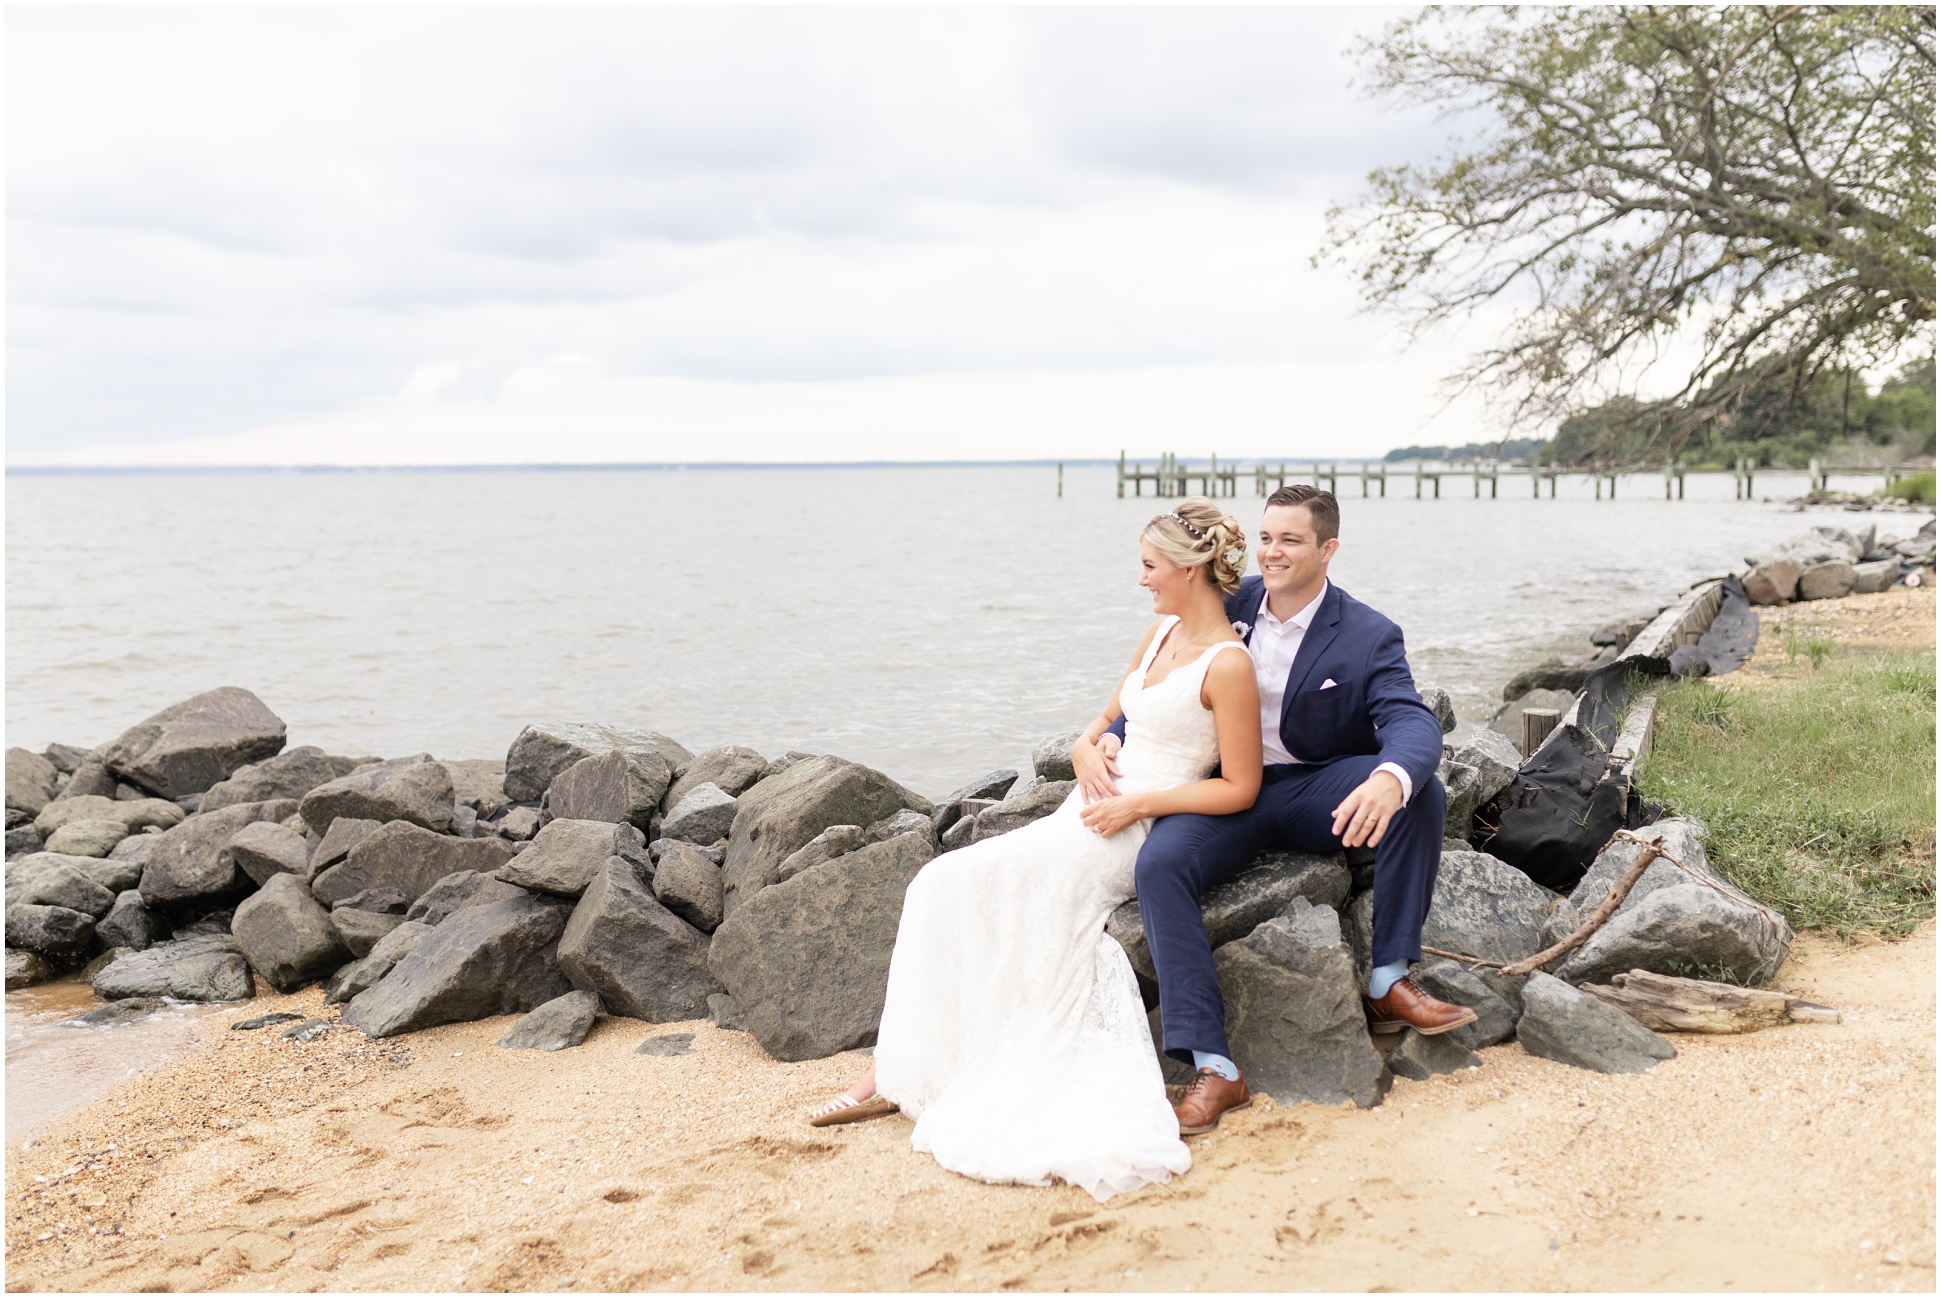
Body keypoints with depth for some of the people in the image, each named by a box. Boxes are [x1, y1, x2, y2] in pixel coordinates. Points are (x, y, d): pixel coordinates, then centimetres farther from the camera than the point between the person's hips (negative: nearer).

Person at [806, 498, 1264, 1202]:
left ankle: (902, 1071, -7)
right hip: (1097, 811, 8)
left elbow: (1240, 788, -12)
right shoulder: (1161, 632, 13)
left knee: (955, 886, -18)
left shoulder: (1227, 664, -12)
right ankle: (903, 1070, -10)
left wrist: (1138, 802, -14)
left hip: (1142, 831, -8)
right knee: (947, 888, -11)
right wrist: (1094, 750, 6)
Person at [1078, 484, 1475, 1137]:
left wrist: (1390, 778, -48)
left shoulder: (1368, 637, -7)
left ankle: (1389, 982, -13)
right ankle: (1212, 1067, -28)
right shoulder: (1227, 606, 2)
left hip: (1321, 791, -1)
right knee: (1159, 861, -29)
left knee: (1422, 793, -29)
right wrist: (1100, 741, -12)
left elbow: (1411, 721, -22)